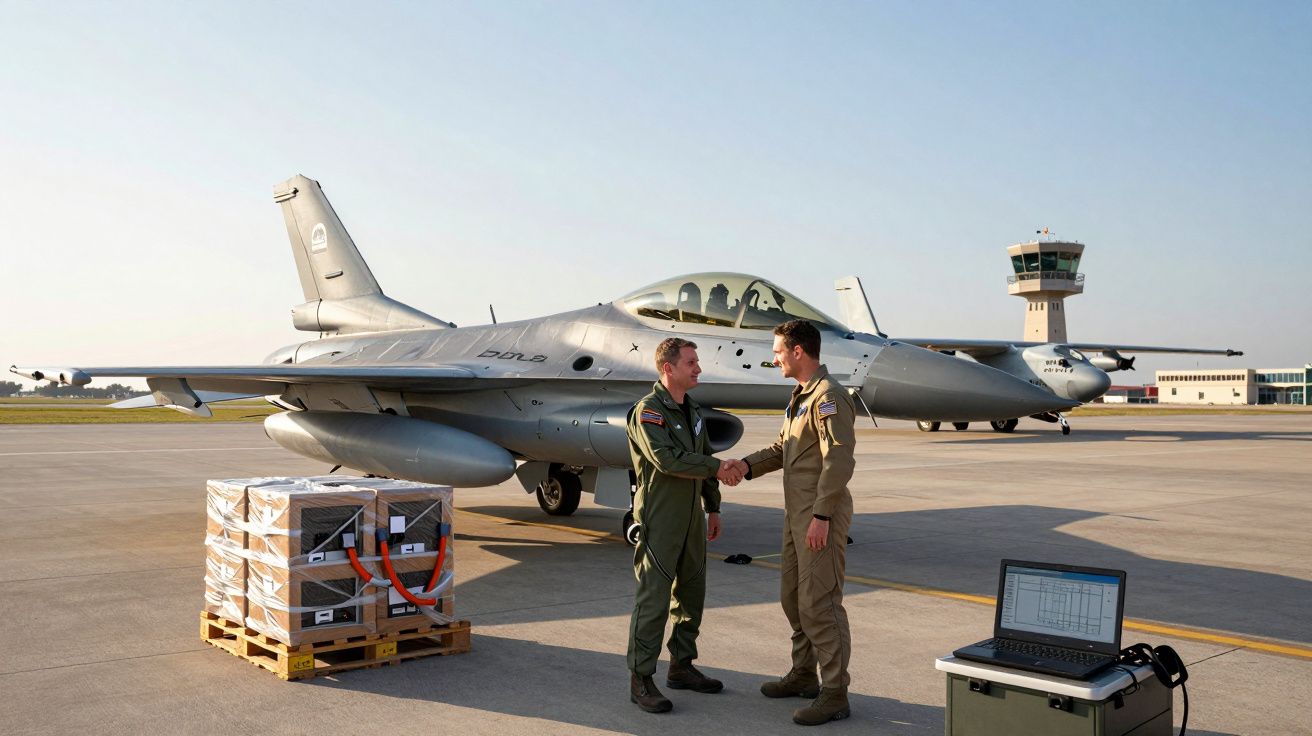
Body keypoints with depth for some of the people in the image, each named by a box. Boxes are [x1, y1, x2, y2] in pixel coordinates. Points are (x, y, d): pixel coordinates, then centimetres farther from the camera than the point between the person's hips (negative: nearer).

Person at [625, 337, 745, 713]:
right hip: (659, 520, -8)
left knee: (691, 592, 14)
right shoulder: (648, 411, -14)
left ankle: (682, 666, 27)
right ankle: (641, 680, 2)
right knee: (653, 597, -5)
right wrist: (717, 467, -22)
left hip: (691, 518, 9)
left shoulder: (692, 411, 13)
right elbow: (667, 459, -27)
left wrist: (713, 508, 18)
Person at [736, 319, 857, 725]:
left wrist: (822, 516, -24)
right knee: (793, 596, 17)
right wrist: (748, 465, 1)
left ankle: (834, 694, 3)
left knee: (819, 602, -6)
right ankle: (804, 674, 31)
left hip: (821, 516, -10)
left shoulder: (829, 396, -16)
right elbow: (782, 448, 18)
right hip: (796, 513, 10)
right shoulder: (800, 396, 15)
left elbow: (839, 460, -23)